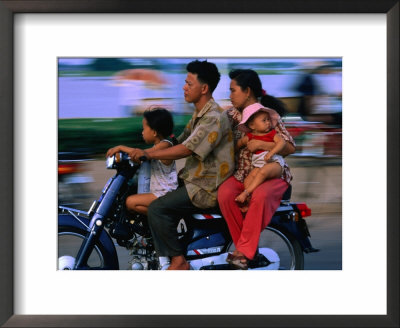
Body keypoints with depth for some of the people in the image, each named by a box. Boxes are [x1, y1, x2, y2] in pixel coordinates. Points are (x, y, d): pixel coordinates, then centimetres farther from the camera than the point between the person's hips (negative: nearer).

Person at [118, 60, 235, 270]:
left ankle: (178, 260, -12)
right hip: (194, 178, 11)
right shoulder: (199, 114, 15)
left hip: (207, 188, -11)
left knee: (157, 209, -22)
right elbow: (180, 141, 17)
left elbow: (186, 150, -26)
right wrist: (140, 152, 9)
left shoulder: (214, 118, -19)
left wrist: (148, 154, -23)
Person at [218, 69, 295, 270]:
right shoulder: (232, 114, 12)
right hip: (242, 175, 5)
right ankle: (249, 245, -18)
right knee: (225, 194, -29)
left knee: (261, 195, -38)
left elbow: (290, 147, -9)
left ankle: (244, 251, -31)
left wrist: (261, 144, -21)